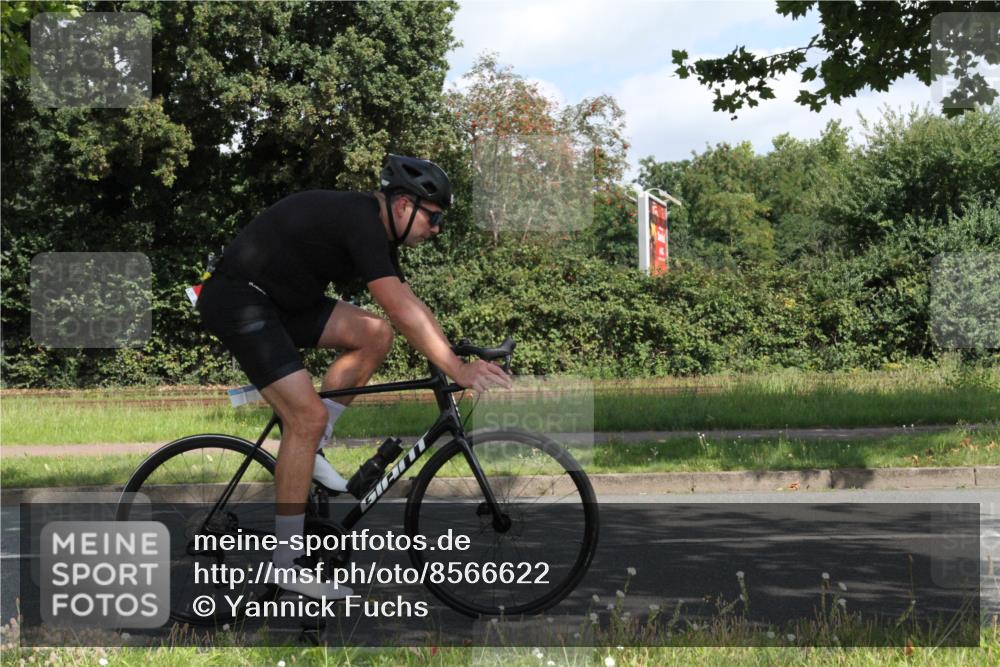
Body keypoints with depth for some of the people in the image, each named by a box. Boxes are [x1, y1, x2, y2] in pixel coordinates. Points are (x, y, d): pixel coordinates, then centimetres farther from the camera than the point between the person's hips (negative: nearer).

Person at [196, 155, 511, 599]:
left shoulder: (374, 228, 10)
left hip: (280, 300, 10)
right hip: (238, 300, -10)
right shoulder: (362, 222, -21)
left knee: (374, 335, 1)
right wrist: (457, 370, -28)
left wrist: (457, 360, 8)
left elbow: (408, 306, 14)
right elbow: (401, 309, -28)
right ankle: (288, 563, -9)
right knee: (308, 415, -16)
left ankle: (307, 451, 6)